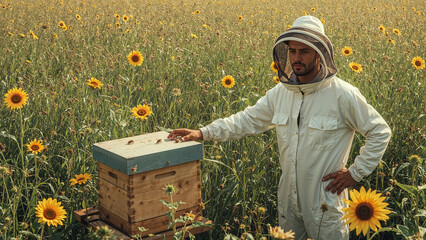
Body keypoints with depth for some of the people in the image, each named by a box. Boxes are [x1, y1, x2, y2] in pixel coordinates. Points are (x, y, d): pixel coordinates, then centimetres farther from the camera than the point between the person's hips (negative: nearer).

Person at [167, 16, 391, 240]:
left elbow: (380, 132, -8)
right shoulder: (281, 92, 0)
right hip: (289, 198, 5)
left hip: (326, 201, -5)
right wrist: (203, 132, -4)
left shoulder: (343, 95, -15)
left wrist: (355, 172, -10)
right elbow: (248, 119, 5)